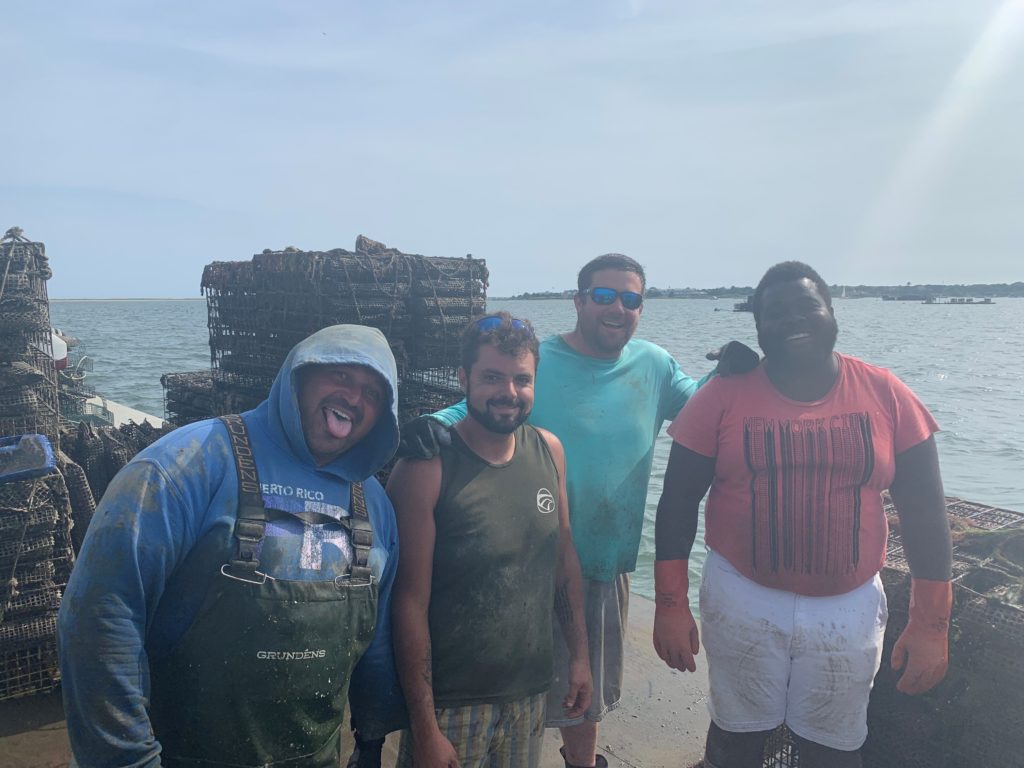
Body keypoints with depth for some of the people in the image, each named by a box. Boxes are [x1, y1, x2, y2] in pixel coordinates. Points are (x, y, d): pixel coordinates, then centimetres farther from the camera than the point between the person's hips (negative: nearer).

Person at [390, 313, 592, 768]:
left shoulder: (549, 451, -1)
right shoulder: (426, 469, -17)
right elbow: (411, 601, -15)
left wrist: (579, 654, 9)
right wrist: (425, 729, -13)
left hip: (532, 691, 5)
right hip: (453, 703, -4)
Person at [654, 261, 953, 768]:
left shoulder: (886, 396, -6)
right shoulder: (723, 398, -10)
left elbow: (924, 511, -2)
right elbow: (678, 503, -6)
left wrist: (930, 623, -2)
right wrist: (670, 605, -7)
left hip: (850, 609, 1)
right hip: (742, 601, -1)